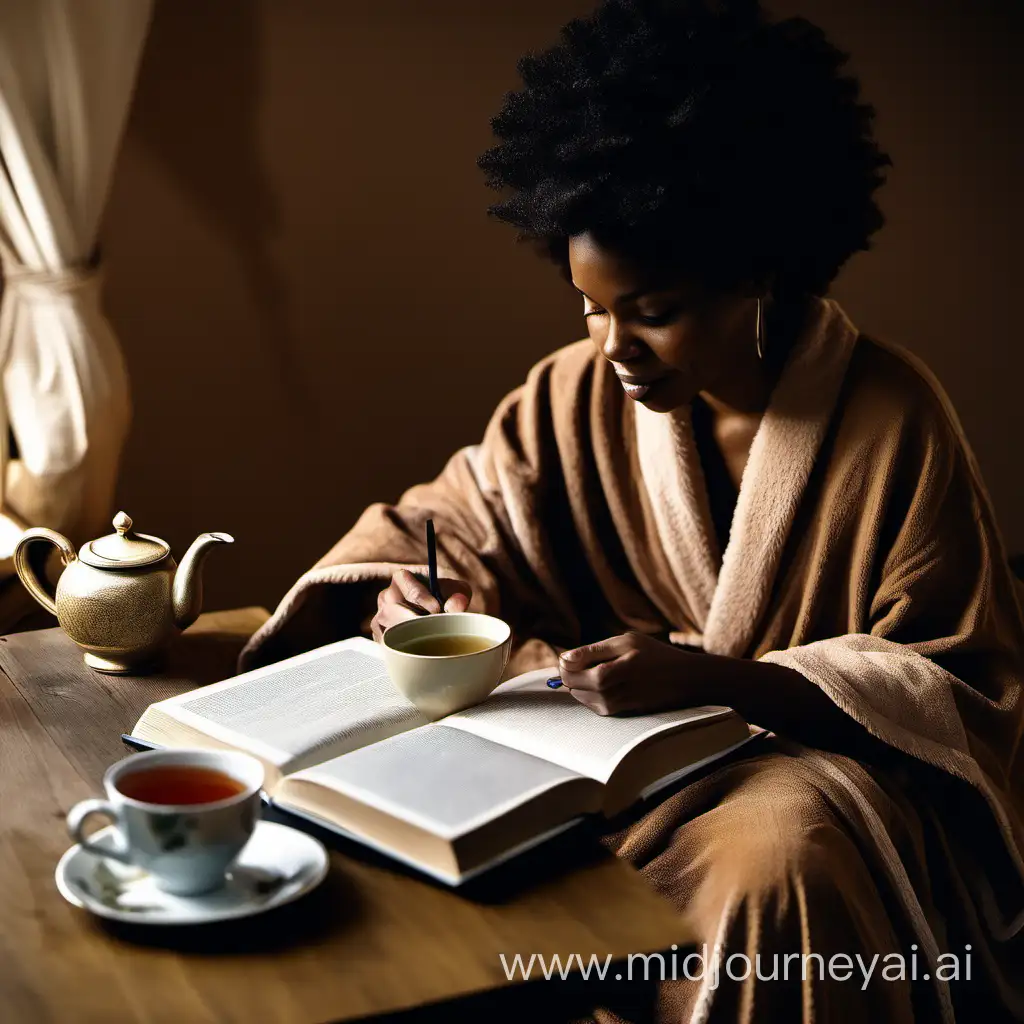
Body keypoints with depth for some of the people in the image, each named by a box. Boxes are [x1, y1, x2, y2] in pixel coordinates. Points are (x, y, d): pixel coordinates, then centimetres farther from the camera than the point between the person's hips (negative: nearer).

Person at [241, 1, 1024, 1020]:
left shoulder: (891, 420, -15)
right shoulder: (581, 395, -3)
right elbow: (448, 526, 7)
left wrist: (704, 675, -26)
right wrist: (400, 593, -19)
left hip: (830, 751, -3)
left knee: (769, 865, -36)